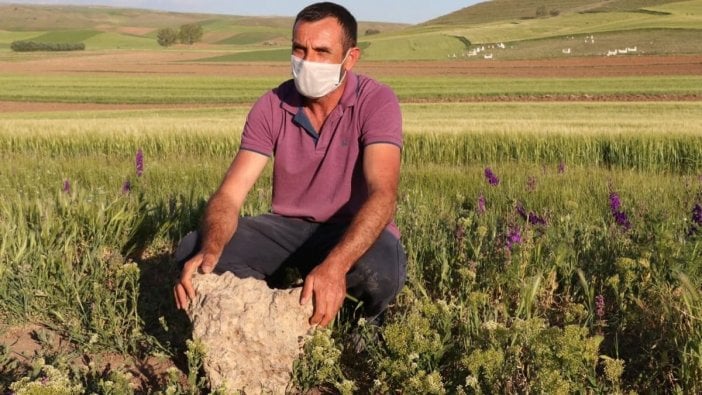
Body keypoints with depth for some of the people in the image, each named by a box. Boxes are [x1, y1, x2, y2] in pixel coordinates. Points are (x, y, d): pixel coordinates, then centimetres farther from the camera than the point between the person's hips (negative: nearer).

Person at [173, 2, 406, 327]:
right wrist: (210, 252, -40)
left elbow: (382, 193, -32)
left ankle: (362, 325, -1)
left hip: (356, 232, -3)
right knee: (193, 250, -18)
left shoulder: (376, 102, -19)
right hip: (289, 227, 3)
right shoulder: (270, 108, -9)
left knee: (381, 271, -38)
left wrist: (334, 265, -50)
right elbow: (230, 194, -16)